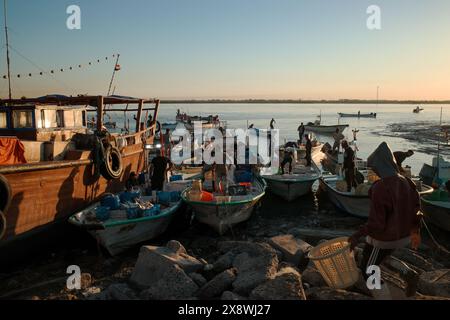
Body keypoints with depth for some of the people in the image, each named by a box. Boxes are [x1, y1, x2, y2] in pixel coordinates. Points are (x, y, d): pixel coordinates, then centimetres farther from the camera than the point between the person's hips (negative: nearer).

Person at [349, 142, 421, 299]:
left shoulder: (380, 188, -29)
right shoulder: (406, 182, -4)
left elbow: (376, 223, -26)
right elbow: (415, 209, 6)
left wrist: (357, 236, -14)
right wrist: (415, 231, 19)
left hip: (383, 238, -8)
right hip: (402, 235, 8)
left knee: (368, 270, 13)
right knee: (376, 257, 33)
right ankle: (409, 274, 18)